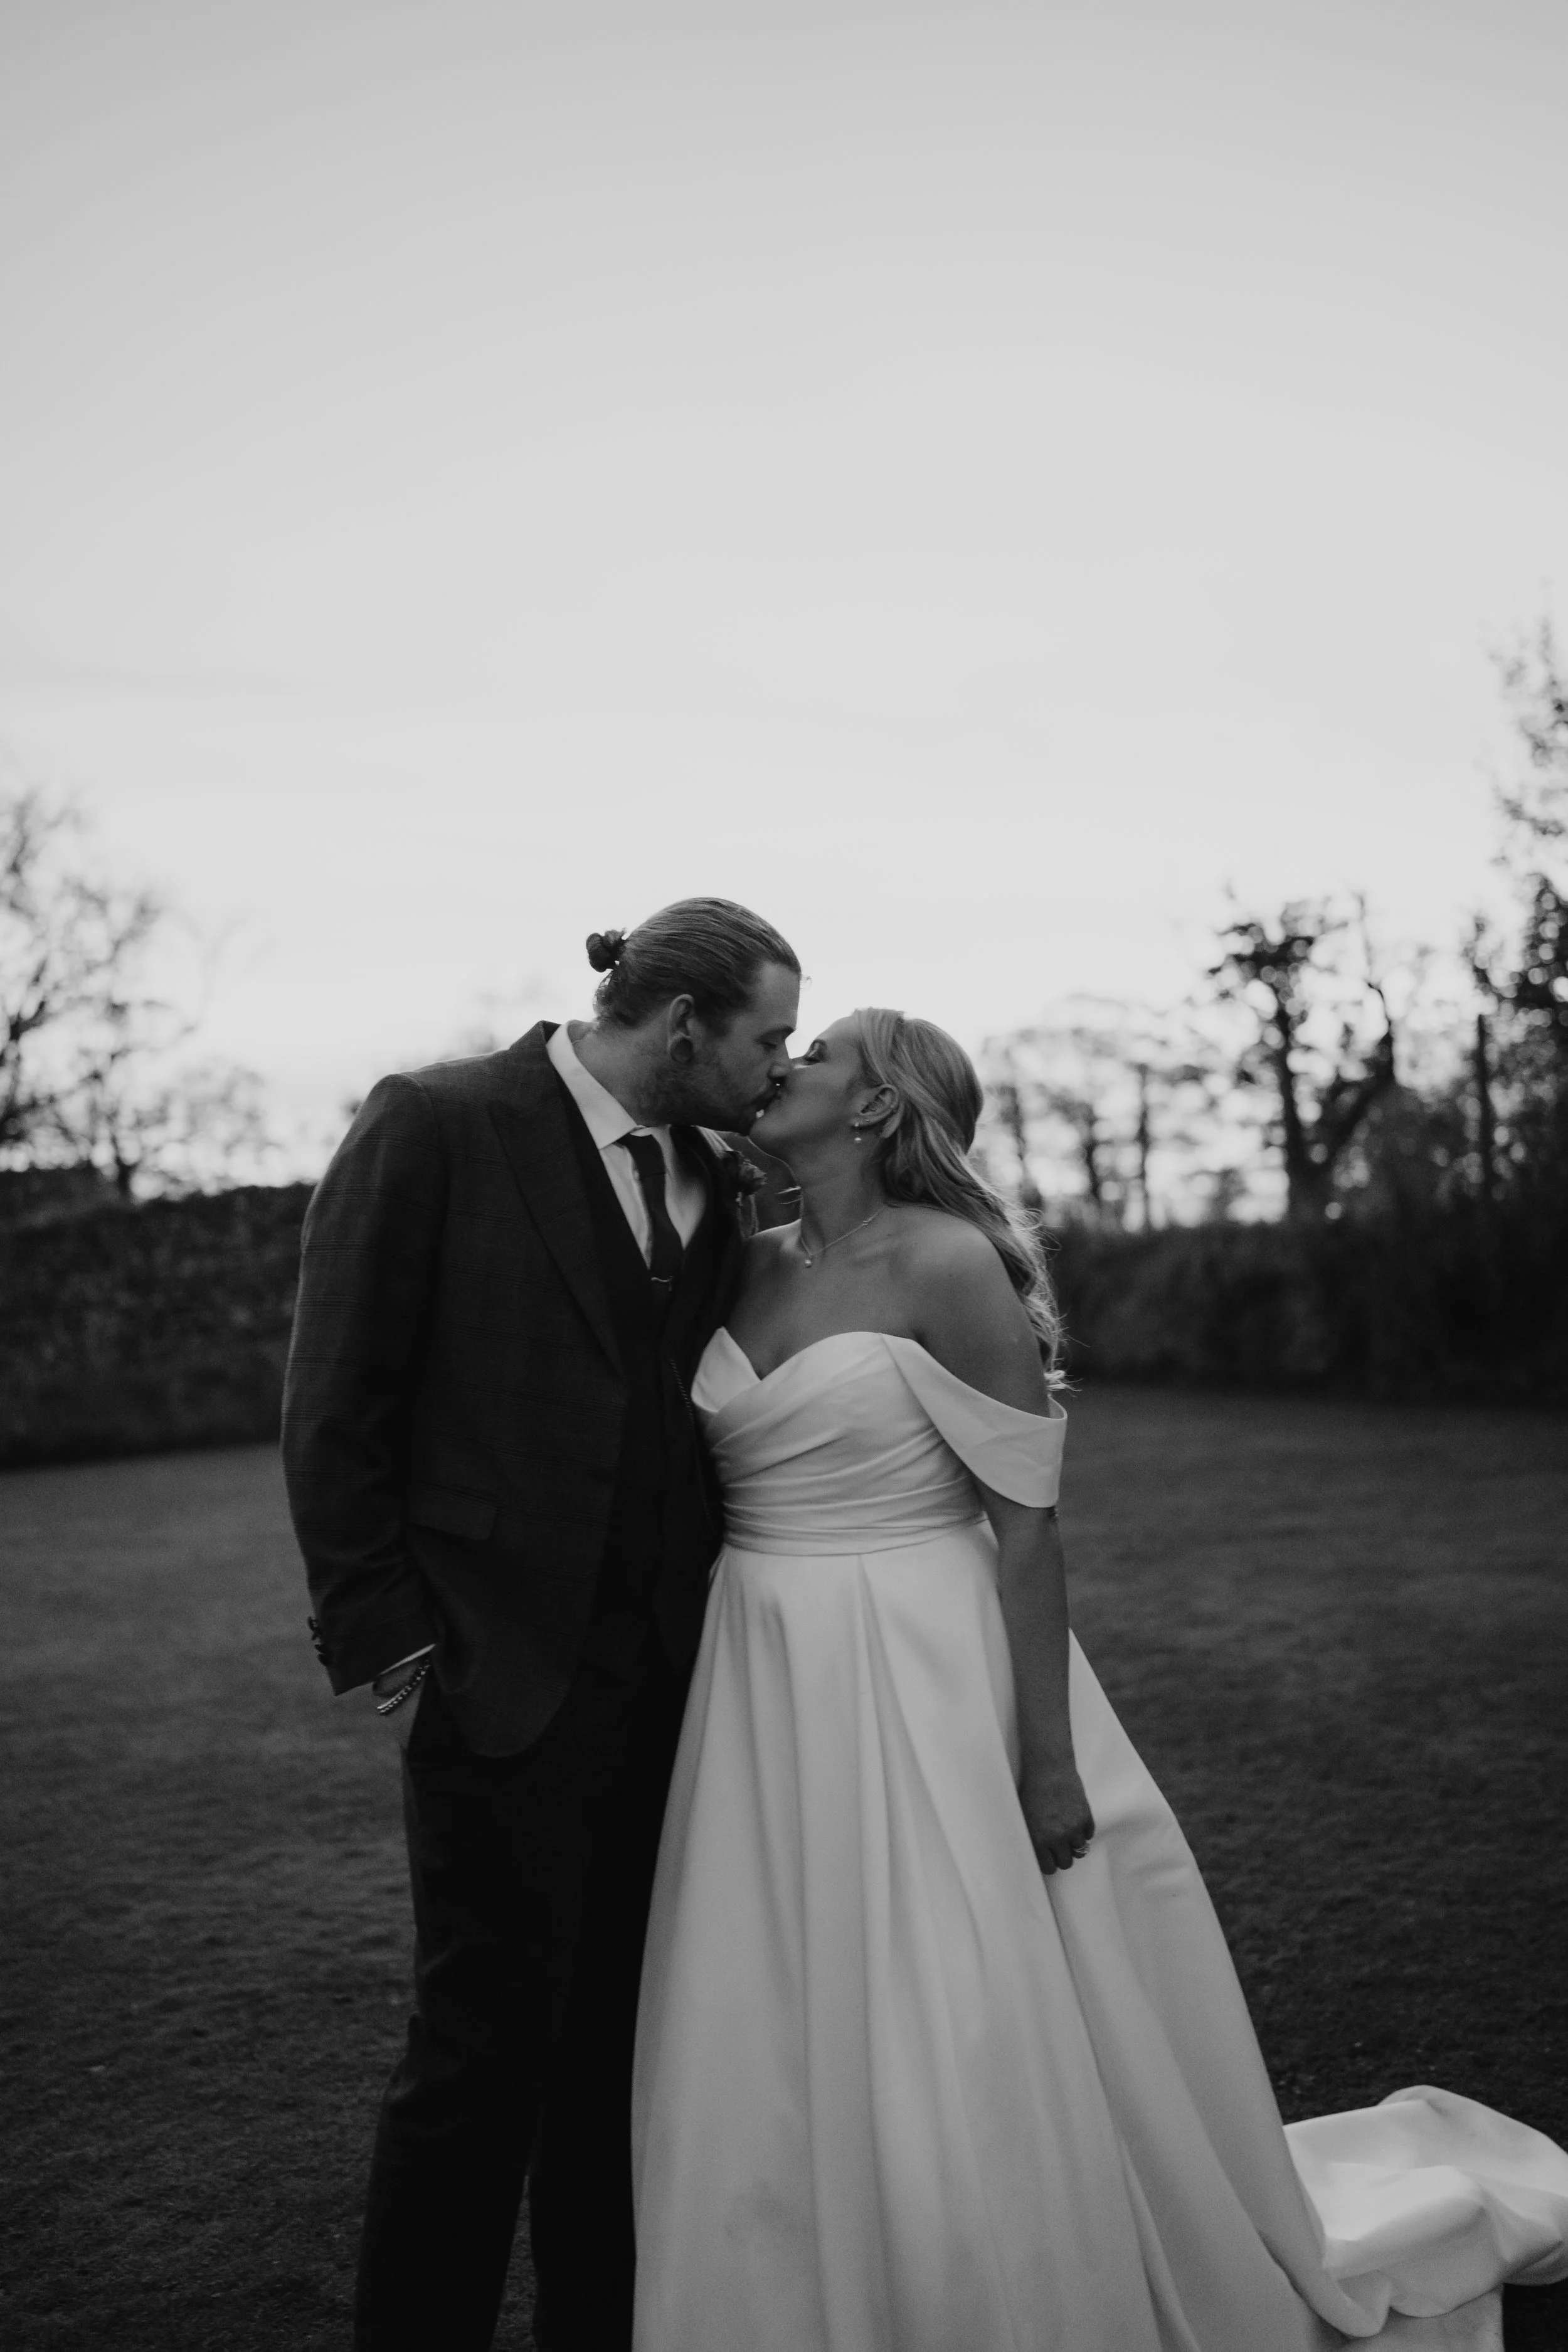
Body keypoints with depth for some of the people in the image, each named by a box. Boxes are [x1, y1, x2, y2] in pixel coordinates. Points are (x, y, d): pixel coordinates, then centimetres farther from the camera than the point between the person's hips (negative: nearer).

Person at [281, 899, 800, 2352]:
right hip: (504, 1673, -5)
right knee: (486, 2047, 4)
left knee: (621, 2040, 16)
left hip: (669, 1680, 6)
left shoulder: (716, 1178, 8)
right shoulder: (438, 1125, -9)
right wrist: (385, 1636, -9)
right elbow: (337, 1400, -8)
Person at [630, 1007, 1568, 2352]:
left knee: (960, 2063, 4)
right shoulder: (755, 1268, 7)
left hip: (918, 1696, -6)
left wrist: (1051, 1758, -13)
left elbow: (1028, 1521, -13)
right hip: (769, 1710, 6)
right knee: (774, 2071, 14)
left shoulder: (950, 1265, -13)